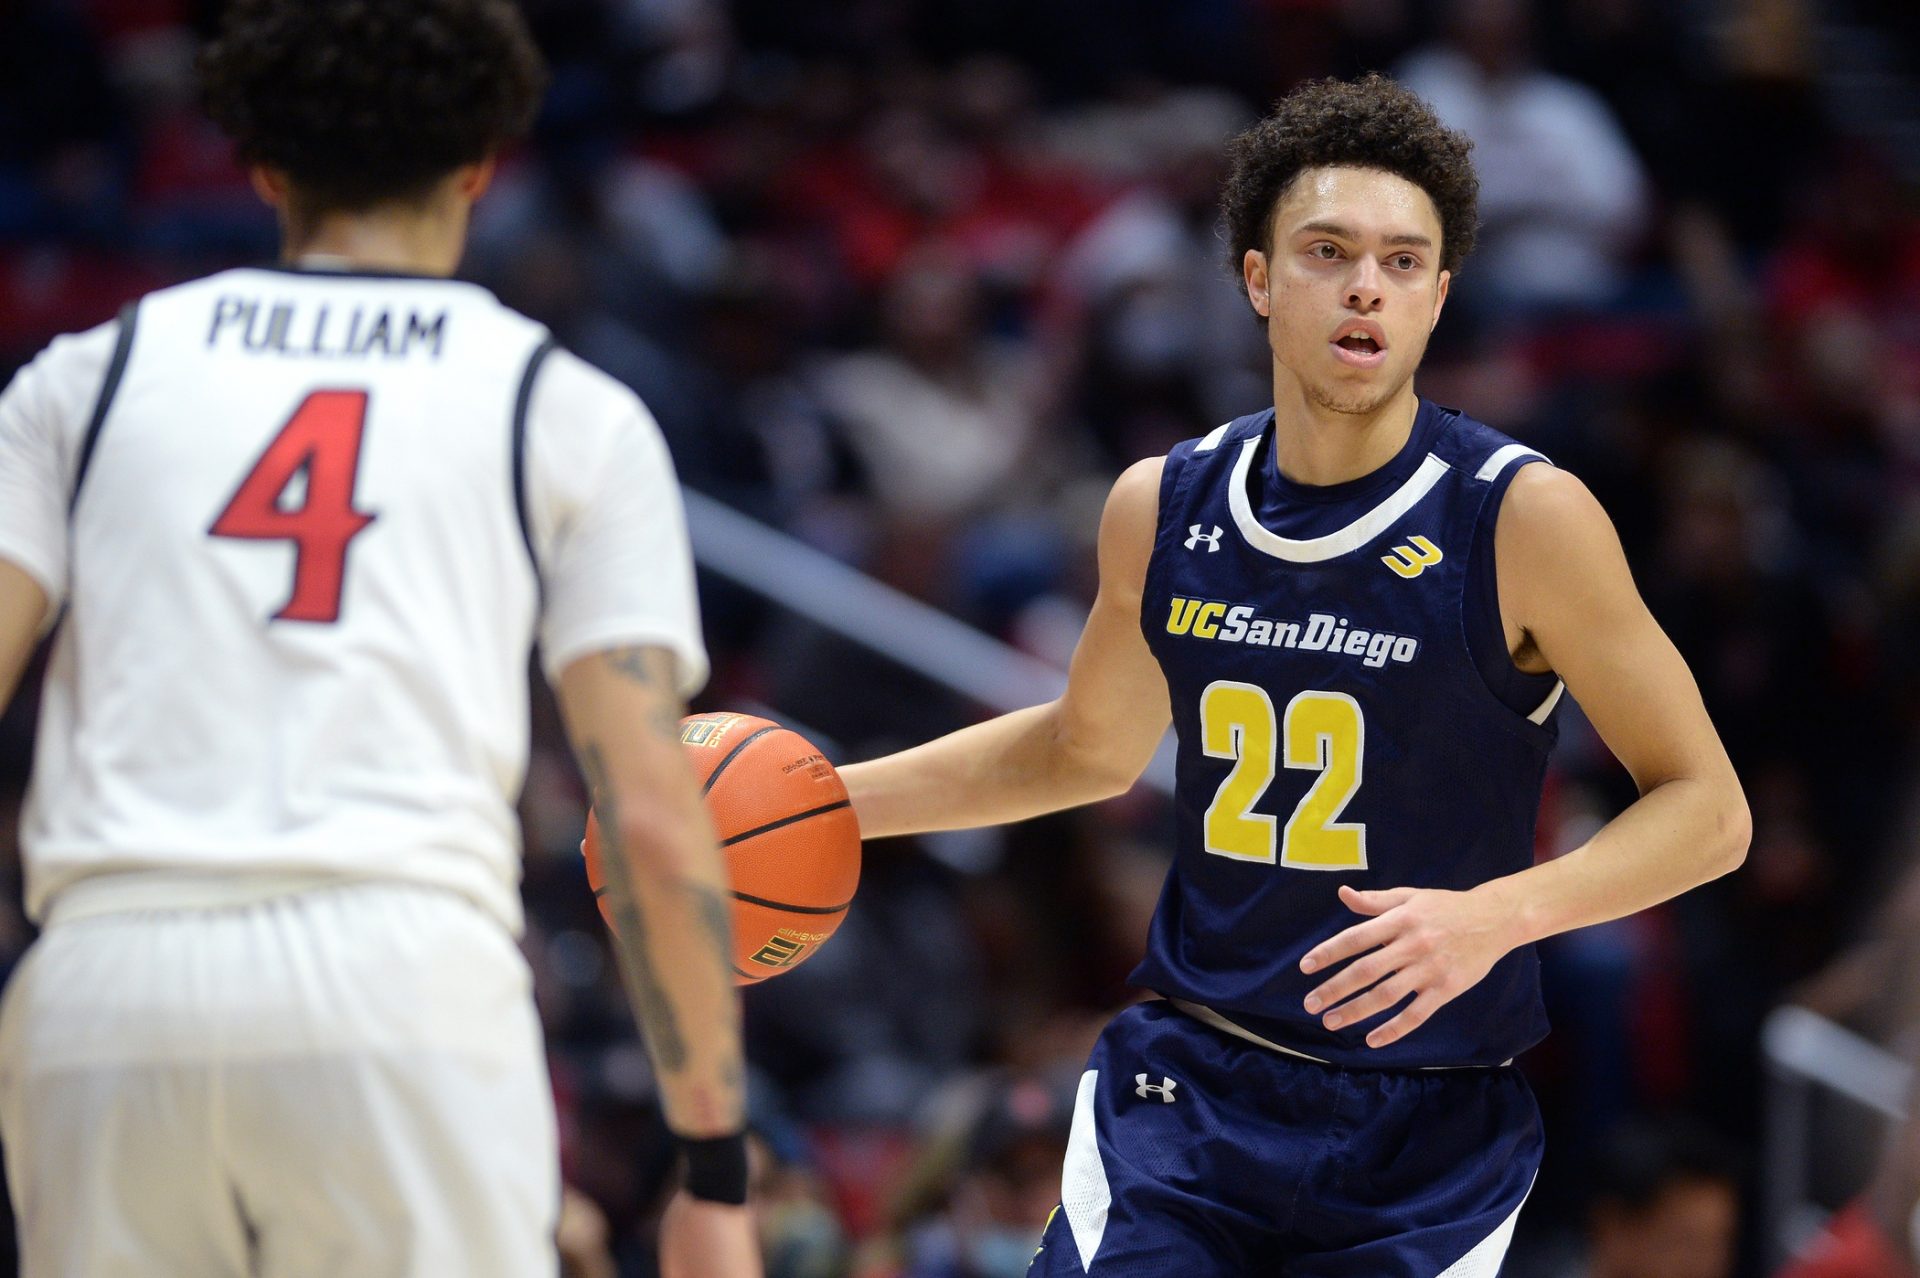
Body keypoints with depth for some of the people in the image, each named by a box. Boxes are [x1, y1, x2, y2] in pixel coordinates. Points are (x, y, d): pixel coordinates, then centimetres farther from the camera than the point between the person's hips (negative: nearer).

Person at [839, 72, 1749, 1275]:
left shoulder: (1524, 518, -11)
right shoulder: (1161, 509, 3)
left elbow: (1708, 810, -9)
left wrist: (1496, 913, -24)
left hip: (1425, 1132, -3)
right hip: (1185, 1086, 3)